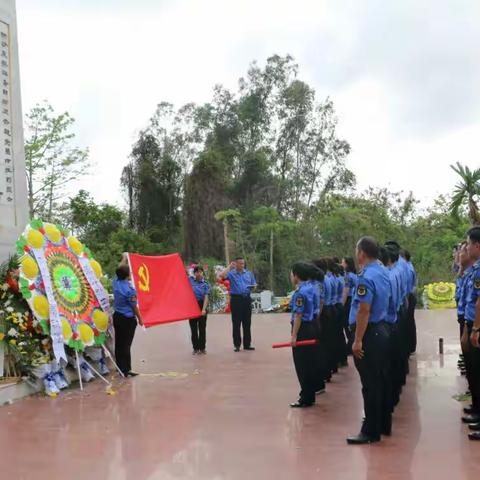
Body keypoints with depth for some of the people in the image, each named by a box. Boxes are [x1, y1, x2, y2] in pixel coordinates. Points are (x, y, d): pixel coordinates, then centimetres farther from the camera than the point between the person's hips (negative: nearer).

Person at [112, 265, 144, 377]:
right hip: (128, 319, -7)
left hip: (117, 316, 7)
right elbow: (134, 307, -12)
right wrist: (140, 319, 1)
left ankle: (120, 367, 23)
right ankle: (126, 370, 2)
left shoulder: (116, 282, -2)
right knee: (126, 345, -3)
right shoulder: (129, 289, -20)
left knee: (118, 343, 13)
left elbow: (119, 272, 20)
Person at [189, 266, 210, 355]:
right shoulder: (190, 280, 3)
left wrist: (204, 309, -20)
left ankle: (202, 347, 14)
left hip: (201, 305, -1)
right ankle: (195, 348, 12)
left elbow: (206, 297, -10)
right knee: (194, 328, 5)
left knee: (202, 328, 4)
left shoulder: (205, 284, -1)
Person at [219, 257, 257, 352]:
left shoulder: (249, 273, 14)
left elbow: (254, 284, 17)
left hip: (247, 298, 3)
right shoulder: (231, 273, 2)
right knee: (236, 323, 0)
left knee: (247, 323, 7)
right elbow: (222, 275, -17)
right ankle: (237, 345, 6)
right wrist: (229, 267, -8)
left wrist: (252, 286, -7)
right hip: (236, 299, -3)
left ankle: (247, 344, 13)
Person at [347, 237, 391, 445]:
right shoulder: (383, 272, 9)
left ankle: (371, 431, 6)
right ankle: (384, 425, 28)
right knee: (382, 381, 17)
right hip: (383, 330, 9)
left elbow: (363, 311, -24)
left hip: (369, 334, -9)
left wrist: (358, 340, -21)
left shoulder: (366, 277, -20)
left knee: (370, 384, -2)